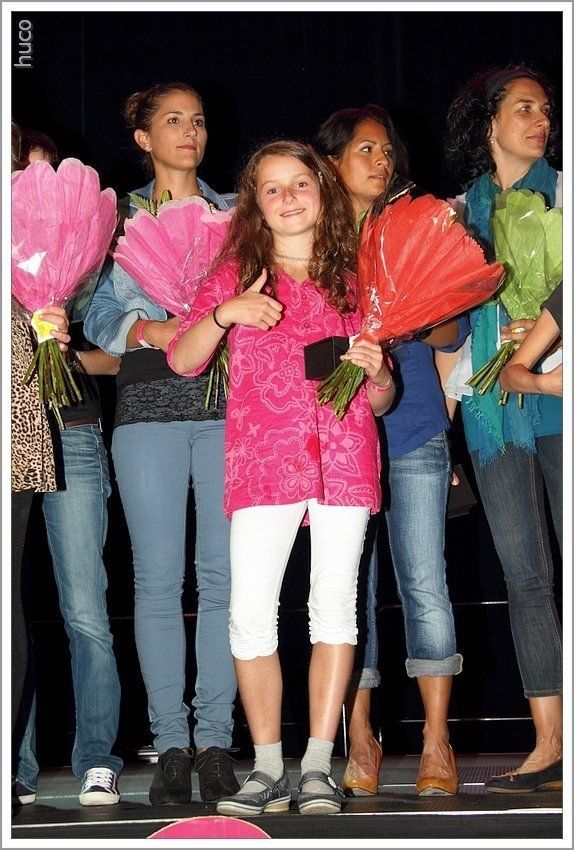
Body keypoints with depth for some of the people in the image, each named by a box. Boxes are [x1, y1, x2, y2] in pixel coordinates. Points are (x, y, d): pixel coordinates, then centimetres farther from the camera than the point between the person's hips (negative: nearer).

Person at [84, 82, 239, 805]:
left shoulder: (234, 213, 18)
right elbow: (98, 315, 8)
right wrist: (148, 329, -11)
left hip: (230, 401, 1)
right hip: (149, 404, -1)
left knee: (224, 574, -4)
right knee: (157, 577, -4)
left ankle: (215, 739, 1)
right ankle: (171, 743, 2)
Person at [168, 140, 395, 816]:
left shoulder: (353, 281, 17)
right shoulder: (236, 274, 14)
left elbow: (381, 400, 18)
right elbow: (182, 360, 5)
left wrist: (376, 372, -4)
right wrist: (223, 315, -12)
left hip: (344, 452, 1)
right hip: (263, 456, -1)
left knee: (334, 604, -5)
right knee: (250, 612, -10)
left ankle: (317, 767, 0)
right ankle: (268, 768, -2)